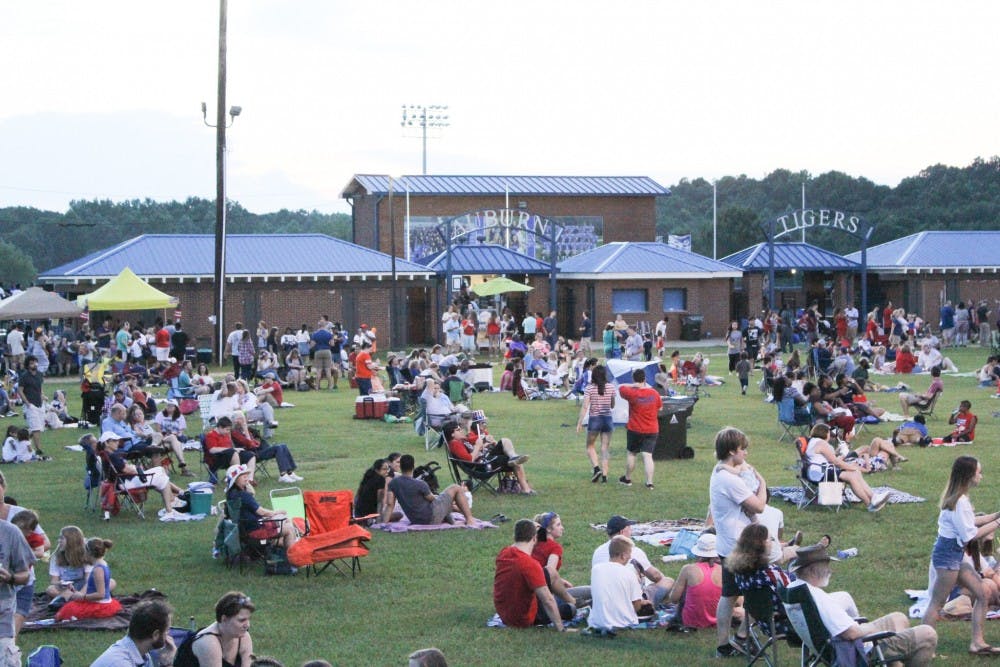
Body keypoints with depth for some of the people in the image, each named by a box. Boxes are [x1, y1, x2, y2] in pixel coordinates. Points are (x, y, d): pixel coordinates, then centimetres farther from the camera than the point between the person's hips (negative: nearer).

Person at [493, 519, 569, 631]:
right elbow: (547, 600, -28)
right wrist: (561, 629, -25)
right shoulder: (530, 565, -28)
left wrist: (529, 530, 28)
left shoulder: (502, 554, -5)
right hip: (525, 620, -8)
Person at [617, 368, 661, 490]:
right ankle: (649, 482, -8)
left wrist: (633, 385, -2)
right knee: (647, 455, -1)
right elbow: (659, 407, 12)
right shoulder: (654, 393, -4)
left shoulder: (632, 393, -15)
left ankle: (627, 478, 29)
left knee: (631, 453, 16)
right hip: (652, 430, 2)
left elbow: (621, 388, 1)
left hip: (635, 429, -2)